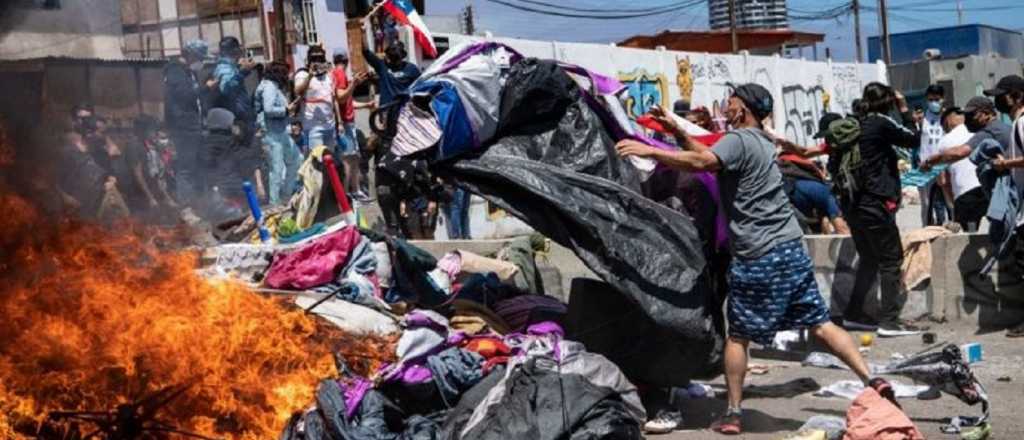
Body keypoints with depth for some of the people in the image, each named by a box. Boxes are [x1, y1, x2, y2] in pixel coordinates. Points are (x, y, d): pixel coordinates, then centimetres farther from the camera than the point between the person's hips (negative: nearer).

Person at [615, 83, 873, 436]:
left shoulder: (740, 140, -10)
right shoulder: (761, 142, 19)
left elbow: (702, 162, -28)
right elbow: (711, 155, 24)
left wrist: (649, 151, -26)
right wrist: (678, 132, 19)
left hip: (757, 256, -8)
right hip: (792, 248, 8)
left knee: (738, 336, 5)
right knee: (821, 325, 9)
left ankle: (733, 414, 9)